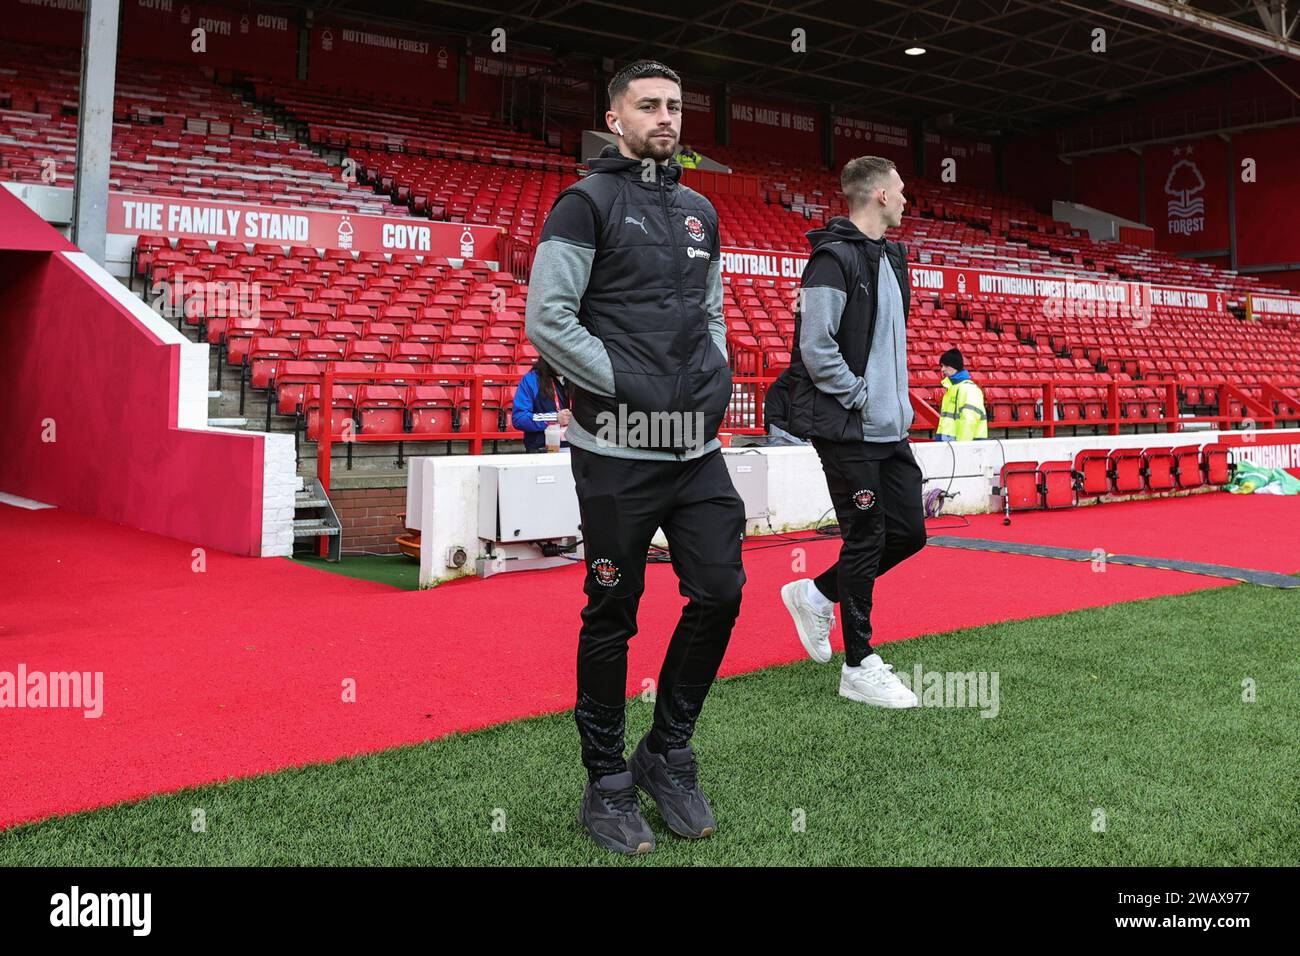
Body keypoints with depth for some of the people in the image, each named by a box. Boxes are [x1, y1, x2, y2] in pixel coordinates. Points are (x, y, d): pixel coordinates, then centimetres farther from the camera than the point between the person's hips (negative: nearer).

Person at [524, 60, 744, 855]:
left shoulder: (701, 213, 17)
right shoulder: (587, 203, -4)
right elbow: (547, 319, -11)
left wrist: (719, 381, 7)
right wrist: (628, 385, -13)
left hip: (698, 449, 6)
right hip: (619, 451, -6)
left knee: (720, 593, 5)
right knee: (613, 617, 3)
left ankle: (668, 756, 24)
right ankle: (608, 787, 19)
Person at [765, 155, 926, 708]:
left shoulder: (889, 258, 16)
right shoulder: (836, 258, -14)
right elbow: (815, 348, -20)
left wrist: (897, 403, 12)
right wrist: (859, 398, -14)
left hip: (889, 427, 9)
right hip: (848, 429, -9)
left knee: (908, 531, 11)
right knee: (865, 539, -3)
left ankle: (818, 596, 28)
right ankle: (859, 667, 10)